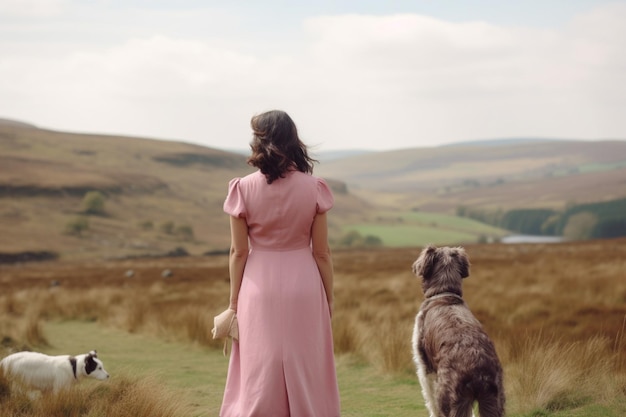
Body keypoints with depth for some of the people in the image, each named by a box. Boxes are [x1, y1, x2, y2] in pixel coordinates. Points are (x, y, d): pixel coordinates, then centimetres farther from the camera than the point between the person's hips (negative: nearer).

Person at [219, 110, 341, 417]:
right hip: (304, 287, 0)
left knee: (259, 378, 7)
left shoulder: (244, 189, -6)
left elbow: (239, 252, -3)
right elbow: (321, 252, -2)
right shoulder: (313, 188, -5)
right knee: (306, 375, 9)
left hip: (259, 289, 0)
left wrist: (234, 302, 6)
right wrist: (328, 300, 8)